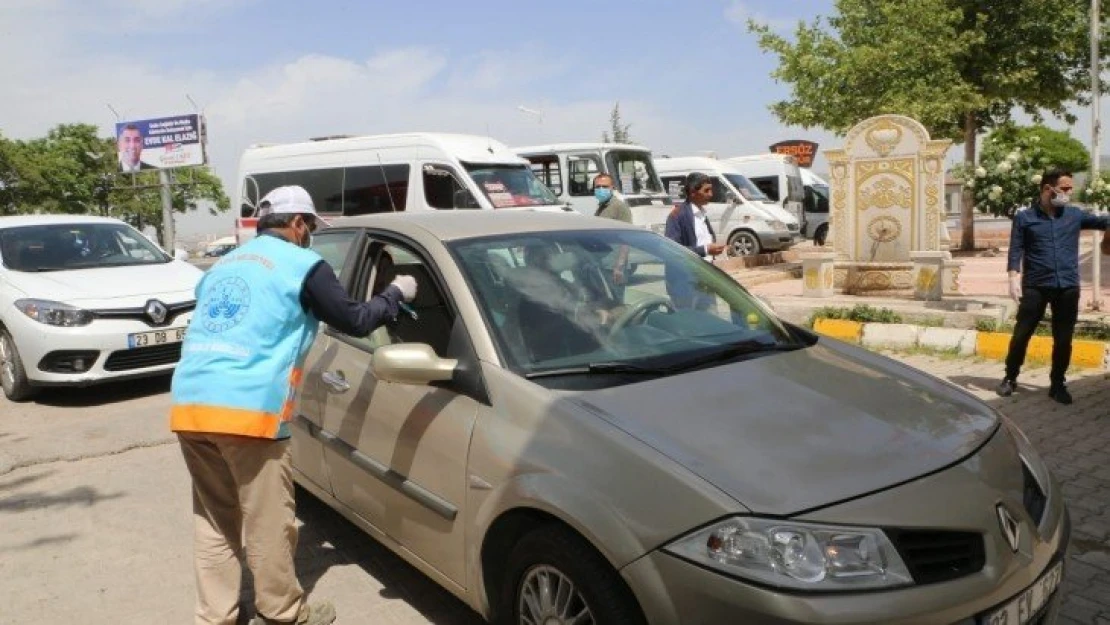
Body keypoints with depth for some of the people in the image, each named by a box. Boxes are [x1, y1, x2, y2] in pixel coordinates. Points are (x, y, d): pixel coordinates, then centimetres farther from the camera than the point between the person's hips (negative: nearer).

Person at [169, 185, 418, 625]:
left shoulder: (224, 265, 25)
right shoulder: (303, 265, 5)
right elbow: (355, 322, 6)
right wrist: (396, 293, 23)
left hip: (189, 405, 7)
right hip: (246, 410, -7)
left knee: (213, 519, 18)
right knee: (268, 523, 7)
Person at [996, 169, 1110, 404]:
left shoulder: (1075, 215, 9)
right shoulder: (1024, 217, 1)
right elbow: (1016, 251, -2)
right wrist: (1014, 279, -12)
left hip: (1068, 287, 2)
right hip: (1035, 286, -2)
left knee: (1063, 340, 7)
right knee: (1021, 334, 3)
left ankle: (1057, 384, 20)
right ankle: (1010, 378, 18)